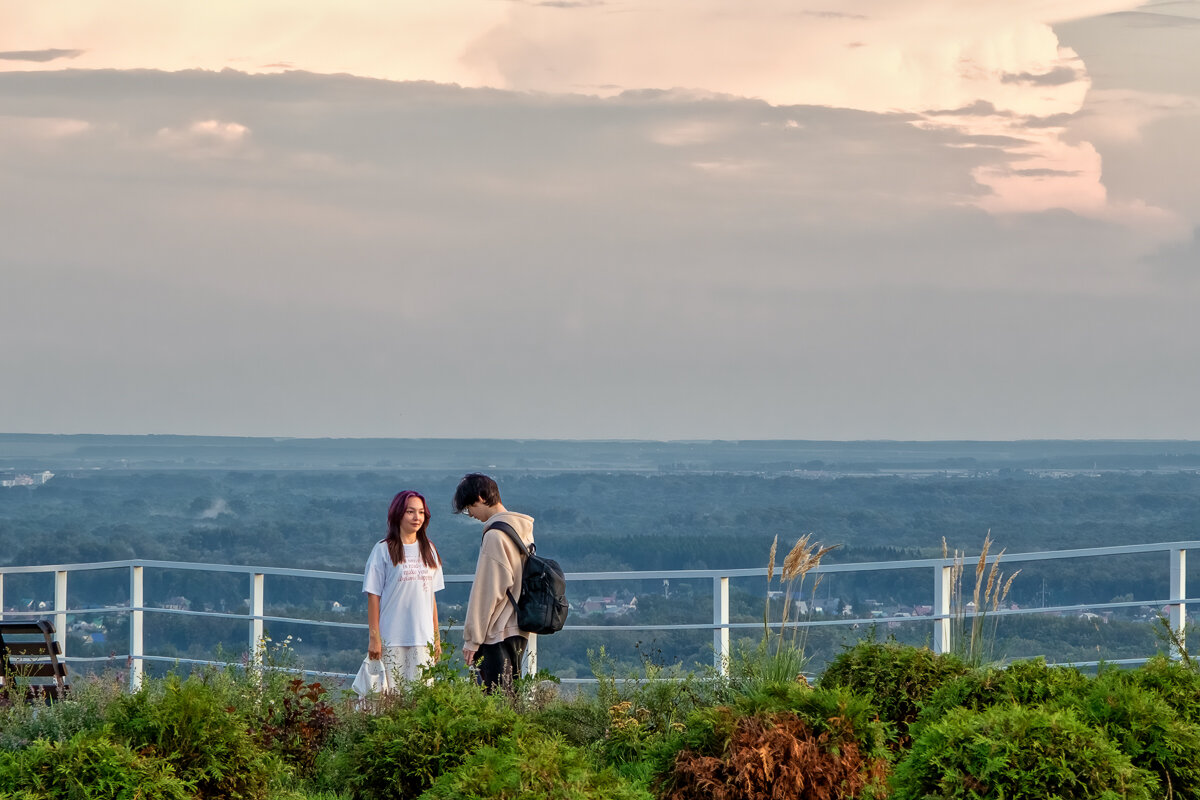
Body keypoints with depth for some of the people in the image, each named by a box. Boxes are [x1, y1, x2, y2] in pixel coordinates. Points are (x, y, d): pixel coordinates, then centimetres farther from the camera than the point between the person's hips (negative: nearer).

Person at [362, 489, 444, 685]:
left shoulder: (428, 550, 14)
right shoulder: (383, 550, 0)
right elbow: (373, 597, -2)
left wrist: (436, 637, 13)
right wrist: (374, 638, -7)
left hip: (423, 639, 4)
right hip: (391, 639, -4)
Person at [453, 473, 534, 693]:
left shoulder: (495, 536, -15)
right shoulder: (523, 530, 12)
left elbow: (486, 592, -16)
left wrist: (472, 640, -11)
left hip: (497, 634, -9)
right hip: (518, 629, 9)